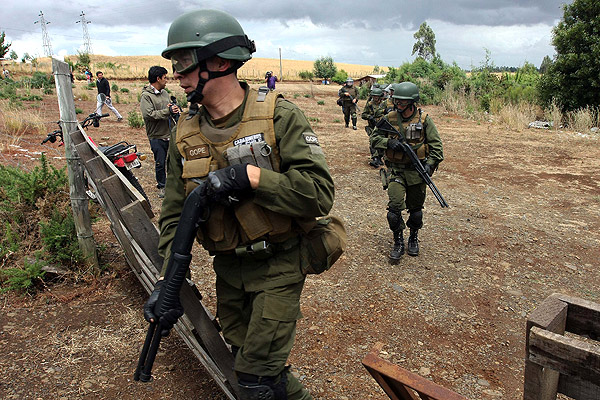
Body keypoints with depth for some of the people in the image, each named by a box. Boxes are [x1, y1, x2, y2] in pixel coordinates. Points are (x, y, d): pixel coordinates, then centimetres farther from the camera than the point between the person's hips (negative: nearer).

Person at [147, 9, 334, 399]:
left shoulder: (278, 116, -15)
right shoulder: (185, 134, 0)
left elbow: (320, 193, -22)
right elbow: (175, 214, 3)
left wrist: (248, 176, -29)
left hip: (278, 265, -5)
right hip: (228, 267, 6)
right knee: (244, 358, 21)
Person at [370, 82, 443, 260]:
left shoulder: (424, 119, -4)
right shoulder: (389, 118, -1)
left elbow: (436, 145, -1)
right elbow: (374, 138, 5)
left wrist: (430, 164, -14)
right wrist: (388, 142, -14)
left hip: (417, 171, 0)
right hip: (396, 170, 0)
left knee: (416, 209, 12)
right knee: (395, 207, -12)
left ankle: (414, 238, 35)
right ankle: (398, 242, 6)